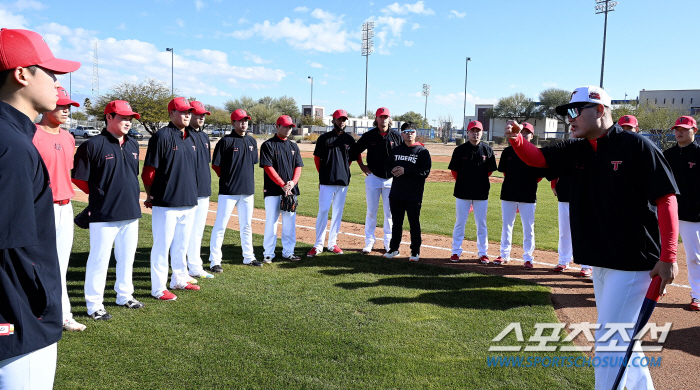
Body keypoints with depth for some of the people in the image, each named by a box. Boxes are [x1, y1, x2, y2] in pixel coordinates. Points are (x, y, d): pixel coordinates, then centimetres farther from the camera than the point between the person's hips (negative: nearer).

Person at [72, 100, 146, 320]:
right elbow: (78, 179, -7)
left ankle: (124, 296, 31)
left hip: (131, 212, 7)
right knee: (99, 258, 0)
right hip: (104, 214, -7)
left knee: (127, 257, 16)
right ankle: (94, 305, 12)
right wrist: (100, 195, 1)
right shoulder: (93, 145, -10)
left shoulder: (133, 145, 11)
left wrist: (132, 194, 12)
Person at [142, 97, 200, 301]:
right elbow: (149, 170, -11)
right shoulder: (162, 136, -11)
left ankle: (179, 280, 31)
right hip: (166, 202, -7)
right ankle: (158, 288, 10)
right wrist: (151, 196, -4)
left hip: (188, 201, 7)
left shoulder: (191, 138, 13)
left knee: (182, 244, 17)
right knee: (162, 245, 1)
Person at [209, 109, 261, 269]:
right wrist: (228, 178, 0)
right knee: (220, 226, -3)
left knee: (247, 226, 15)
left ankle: (248, 257, 27)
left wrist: (248, 180, 12)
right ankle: (214, 261, 3)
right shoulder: (226, 141, -8)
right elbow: (215, 165, -6)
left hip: (247, 190, 6)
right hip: (228, 191, -6)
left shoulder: (252, 142, 11)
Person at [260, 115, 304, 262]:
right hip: (273, 190, -5)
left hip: (291, 190, 5)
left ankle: (288, 252, 17)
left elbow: (298, 166, 12)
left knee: (290, 222, 8)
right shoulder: (268, 145, -2)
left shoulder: (293, 146, 15)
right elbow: (268, 167, -10)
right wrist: (282, 185, -15)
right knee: (271, 221, -1)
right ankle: (268, 253, 7)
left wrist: (293, 182, -7)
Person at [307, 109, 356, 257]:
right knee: (323, 211, -6)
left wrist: (343, 170, 8)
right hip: (326, 182, -3)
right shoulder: (324, 138, 0)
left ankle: (332, 243, 17)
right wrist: (323, 173, 8)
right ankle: (318, 245, 0)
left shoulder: (350, 139, 8)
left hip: (343, 182, 3)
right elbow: (317, 157, 7)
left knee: (338, 212, 7)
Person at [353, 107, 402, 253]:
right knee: (371, 212, 4)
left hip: (391, 179, 0)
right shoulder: (369, 136, -1)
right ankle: (369, 242, 13)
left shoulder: (396, 136, -1)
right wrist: (362, 166, 6)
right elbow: (356, 151, 12)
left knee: (389, 213, 6)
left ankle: (388, 242, 17)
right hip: (373, 177, 0)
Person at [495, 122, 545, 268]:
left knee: (528, 228, 3)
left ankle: (528, 258, 13)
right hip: (508, 195, 2)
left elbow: (540, 176, 2)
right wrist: (512, 183, 10)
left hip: (528, 196, -2)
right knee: (506, 226, 10)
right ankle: (504, 255, 21)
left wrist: (528, 185, 0)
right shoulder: (508, 151, 4)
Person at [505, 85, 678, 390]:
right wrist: (516, 139, -19)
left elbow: (666, 199, -15)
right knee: (619, 335, 21)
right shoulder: (576, 150, 7)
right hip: (600, 260, 8)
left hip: (634, 261, -8)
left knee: (609, 341, -6)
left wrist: (668, 257, -19)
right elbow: (536, 157, 4)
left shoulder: (636, 146, -13)